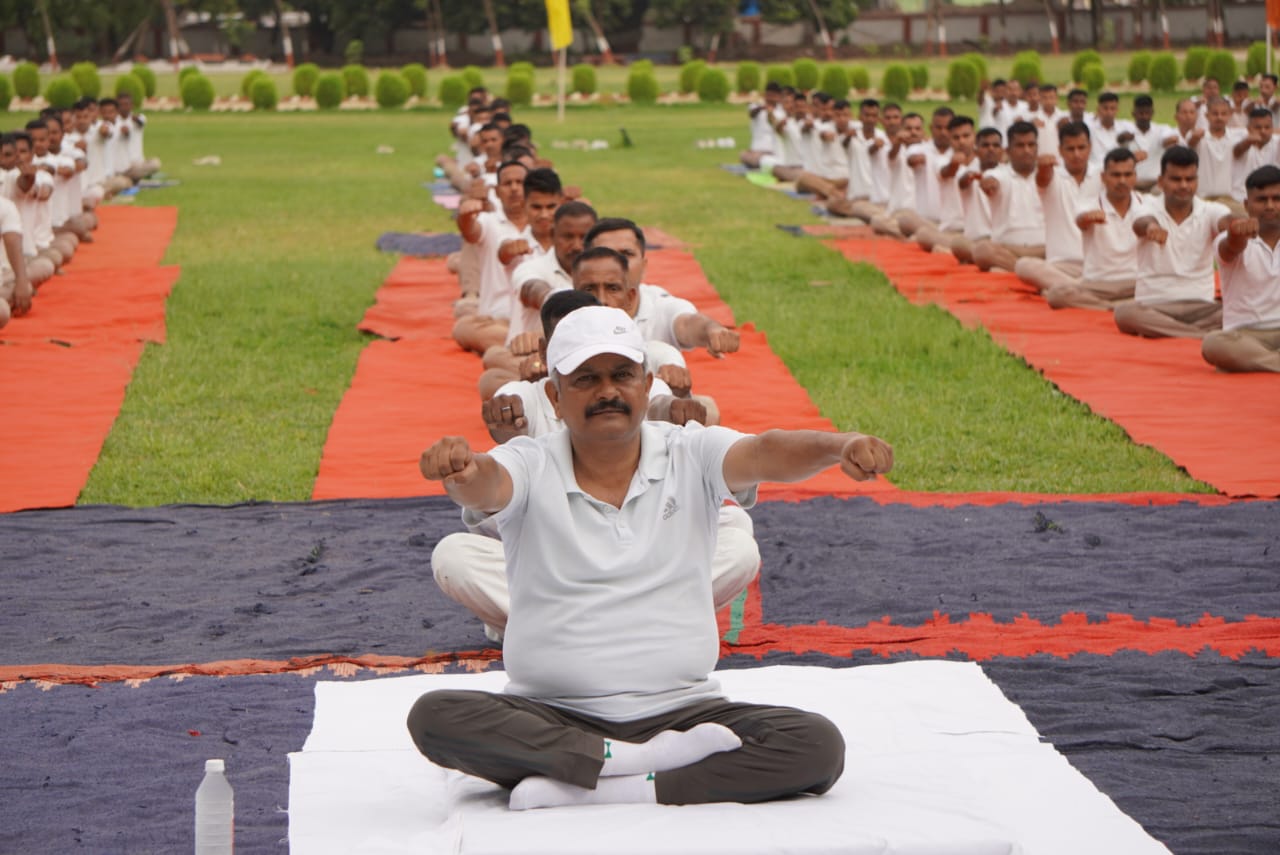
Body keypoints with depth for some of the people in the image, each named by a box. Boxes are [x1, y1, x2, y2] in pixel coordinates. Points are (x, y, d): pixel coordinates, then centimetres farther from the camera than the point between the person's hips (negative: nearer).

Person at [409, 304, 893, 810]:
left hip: (680, 708, 1)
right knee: (434, 718, -29)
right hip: (550, 718, -1)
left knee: (818, 747, -23)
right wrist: (462, 470, -47)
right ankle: (653, 759, -25)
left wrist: (839, 446, -37)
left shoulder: (691, 458, 4)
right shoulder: (531, 468, 0)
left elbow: (763, 455, -15)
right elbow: (488, 485, -21)